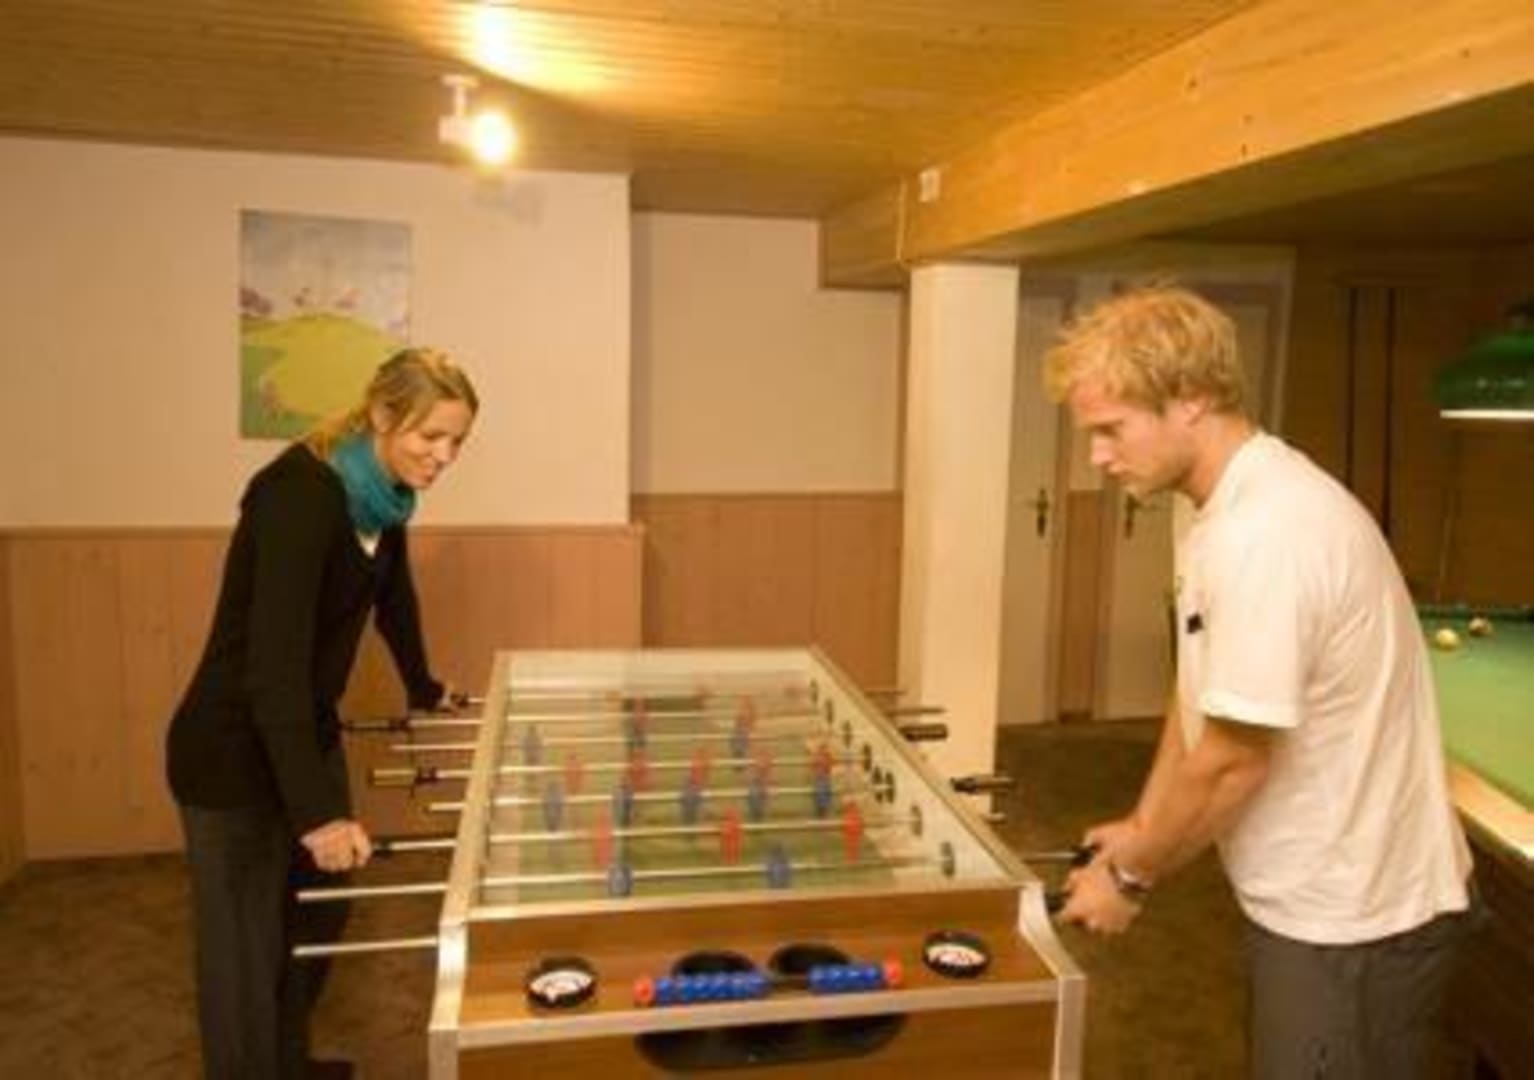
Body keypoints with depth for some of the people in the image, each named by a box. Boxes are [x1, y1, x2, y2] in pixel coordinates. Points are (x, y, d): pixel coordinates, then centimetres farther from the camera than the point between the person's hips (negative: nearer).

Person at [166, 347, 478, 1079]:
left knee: (318, 913, 22)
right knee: (247, 954, 4)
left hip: (309, 733, 9)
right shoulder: (302, 495, -27)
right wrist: (317, 813, -35)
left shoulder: (383, 492, -1)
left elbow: (393, 595, 17)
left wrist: (424, 690, 30)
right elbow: (274, 662, -33)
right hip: (234, 752, -9)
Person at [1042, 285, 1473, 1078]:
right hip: (1319, 894, 9)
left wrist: (1132, 875, -9)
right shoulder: (1231, 507, 3)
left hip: (1354, 919, -9)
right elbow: (1200, 692, 11)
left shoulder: (1265, 535, -28)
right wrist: (1141, 828, 8)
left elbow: (1232, 763, -23)